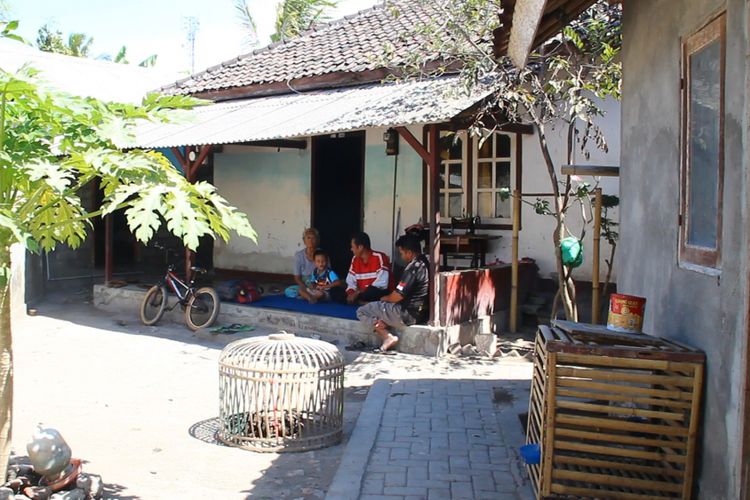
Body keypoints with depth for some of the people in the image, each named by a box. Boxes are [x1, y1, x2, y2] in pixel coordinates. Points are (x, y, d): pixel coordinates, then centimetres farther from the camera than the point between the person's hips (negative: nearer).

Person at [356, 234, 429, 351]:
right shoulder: (424, 263, 8)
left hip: (407, 314, -10)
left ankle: (388, 337, -8)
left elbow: (397, 296, -18)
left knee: (362, 312, 0)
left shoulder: (413, 268, -21)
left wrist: (384, 298, 3)